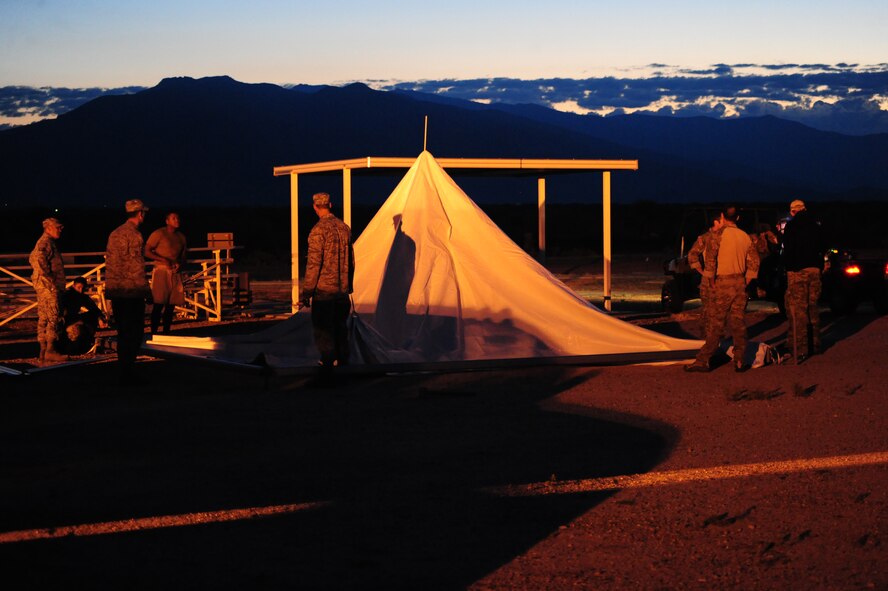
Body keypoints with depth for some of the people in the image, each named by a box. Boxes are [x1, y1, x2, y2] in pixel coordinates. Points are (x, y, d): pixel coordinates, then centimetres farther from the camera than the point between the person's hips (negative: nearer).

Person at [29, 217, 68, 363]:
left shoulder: (48, 242, 22)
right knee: (53, 318, -11)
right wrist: (48, 276, -22)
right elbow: (38, 258, -27)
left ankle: (43, 352, 10)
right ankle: (50, 350, -12)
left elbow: (32, 258, 32)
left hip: (43, 286, 10)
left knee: (43, 319, 9)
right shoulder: (46, 242, -11)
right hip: (48, 286, -10)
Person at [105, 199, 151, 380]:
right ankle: (128, 372, -5)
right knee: (135, 332, -3)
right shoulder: (134, 235, -11)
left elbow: (109, 260, 16)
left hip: (115, 290, 8)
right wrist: (146, 289, -9)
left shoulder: (114, 234, 14)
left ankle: (123, 371, 17)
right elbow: (136, 265, -15)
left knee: (122, 332, 14)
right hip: (132, 290, -8)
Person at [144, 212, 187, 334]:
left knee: (171, 305, 5)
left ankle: (166, 333, 13)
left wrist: (180, 264, -2)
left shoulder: (181, 237, 16)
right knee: (159, 304, -10)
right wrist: (164, 260, -17)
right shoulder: (159, 234, -3)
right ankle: (153, 334, -7)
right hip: (161, 270, -6)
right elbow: (147, 252, -7)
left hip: (175, 273, 6)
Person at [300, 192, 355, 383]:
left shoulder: (318, 230, -13)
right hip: (342, 291, 6)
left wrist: (306, 293, -11)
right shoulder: (344, 228, 8)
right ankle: (343, 366, 24)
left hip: (323, 291, -6)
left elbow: (313, 264, -16)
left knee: (323, 332, -3)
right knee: (341, 330, 16)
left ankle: (327, 371, -6)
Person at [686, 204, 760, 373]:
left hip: (724, 282, -4)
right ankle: (739, 361, 6)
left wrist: (711, 281, -2)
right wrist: (746, 281, 12)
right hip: (740, 283, 5)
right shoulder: (745, 236, 8)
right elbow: (754, 261, 9)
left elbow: (711, 258, -12)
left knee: (717, 323, -4)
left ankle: (703, 360, -2)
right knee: (738, 322, 8)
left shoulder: (721, 233, -8)